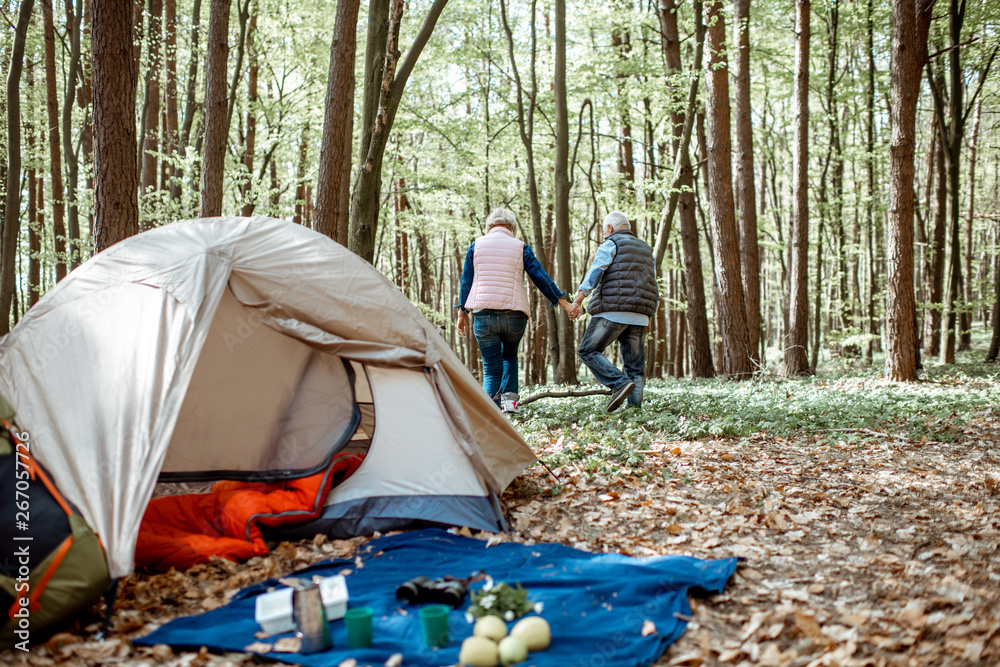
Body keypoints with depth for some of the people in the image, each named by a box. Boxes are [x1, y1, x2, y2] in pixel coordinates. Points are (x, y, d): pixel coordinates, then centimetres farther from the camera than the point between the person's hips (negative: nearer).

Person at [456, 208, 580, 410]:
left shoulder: (476, 246, 7)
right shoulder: (520, 247, 4)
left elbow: (466, 281, 9)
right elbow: (542, 279, 2)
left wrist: (462, 313, 17)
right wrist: (566, 304, 7)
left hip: (483, 315, 0)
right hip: (514, 316, 0)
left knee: (491, 368, 7)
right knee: (510, 355, 25)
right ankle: (509, 398, 8)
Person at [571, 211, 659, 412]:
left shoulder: (611, 245, 2)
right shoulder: (646, 250, 23)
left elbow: (594, 273, -12)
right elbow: (653, 287, 24)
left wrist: (577, 301, -17)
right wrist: (648, 316, 29)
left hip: (613, 312, -7)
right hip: (639, 316, 7)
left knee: (588, 351, -2)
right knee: (635, 366, 5)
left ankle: (620, 383, -19)